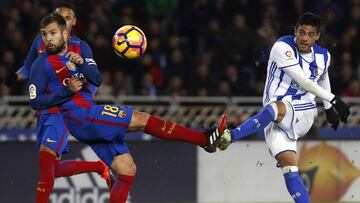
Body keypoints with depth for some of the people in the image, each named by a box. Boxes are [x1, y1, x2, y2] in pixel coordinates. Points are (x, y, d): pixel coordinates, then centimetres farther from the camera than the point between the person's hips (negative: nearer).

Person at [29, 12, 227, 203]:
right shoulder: (41, 65, -3)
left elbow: (97, 79, 3)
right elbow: (35, 101, -5)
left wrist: (81, 64, -17)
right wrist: (67, 90, -14)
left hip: (90, 119, 7)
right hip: (79, 116, -7)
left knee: (126, 170, 3)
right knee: (142, 119, -14)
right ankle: (205, 139, -13)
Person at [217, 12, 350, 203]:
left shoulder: (323, 56, 10)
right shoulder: (283, 47, -8)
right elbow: (303, 81, -14)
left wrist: (329, 108, 37)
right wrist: (333, 100, -14)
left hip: (303, 113, 1)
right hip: (277, 118, -1)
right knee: (288, 165, -18)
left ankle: (230, 136, -48)